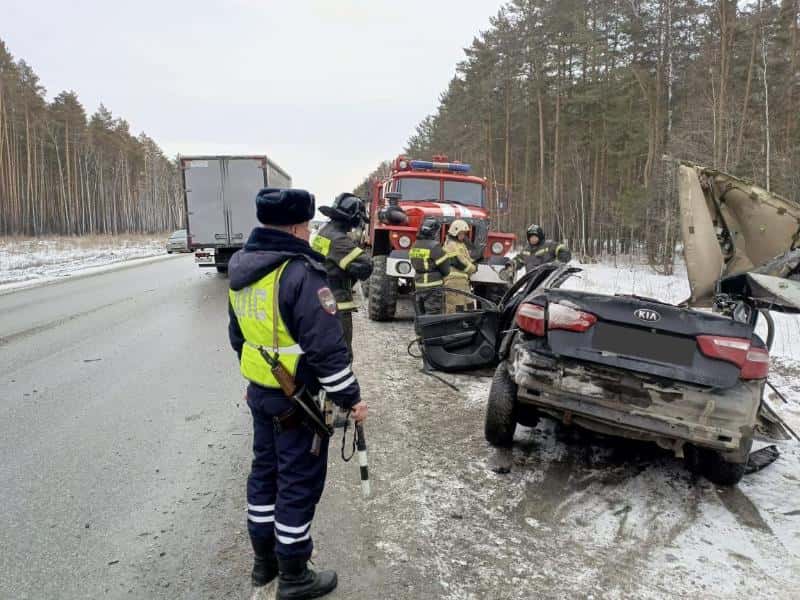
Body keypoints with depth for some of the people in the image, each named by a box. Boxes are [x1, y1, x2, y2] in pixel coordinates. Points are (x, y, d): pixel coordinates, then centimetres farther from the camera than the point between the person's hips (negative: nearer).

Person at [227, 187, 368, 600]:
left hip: (260, 391, 9)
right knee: (298, 482, 5)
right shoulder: (299, 273, -23)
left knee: (265, 471, 20)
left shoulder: (241, 269, 6)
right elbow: (326, 346, -25)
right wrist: (350, 397, -16)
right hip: (297, 399, -8)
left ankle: (264, 560, 36)